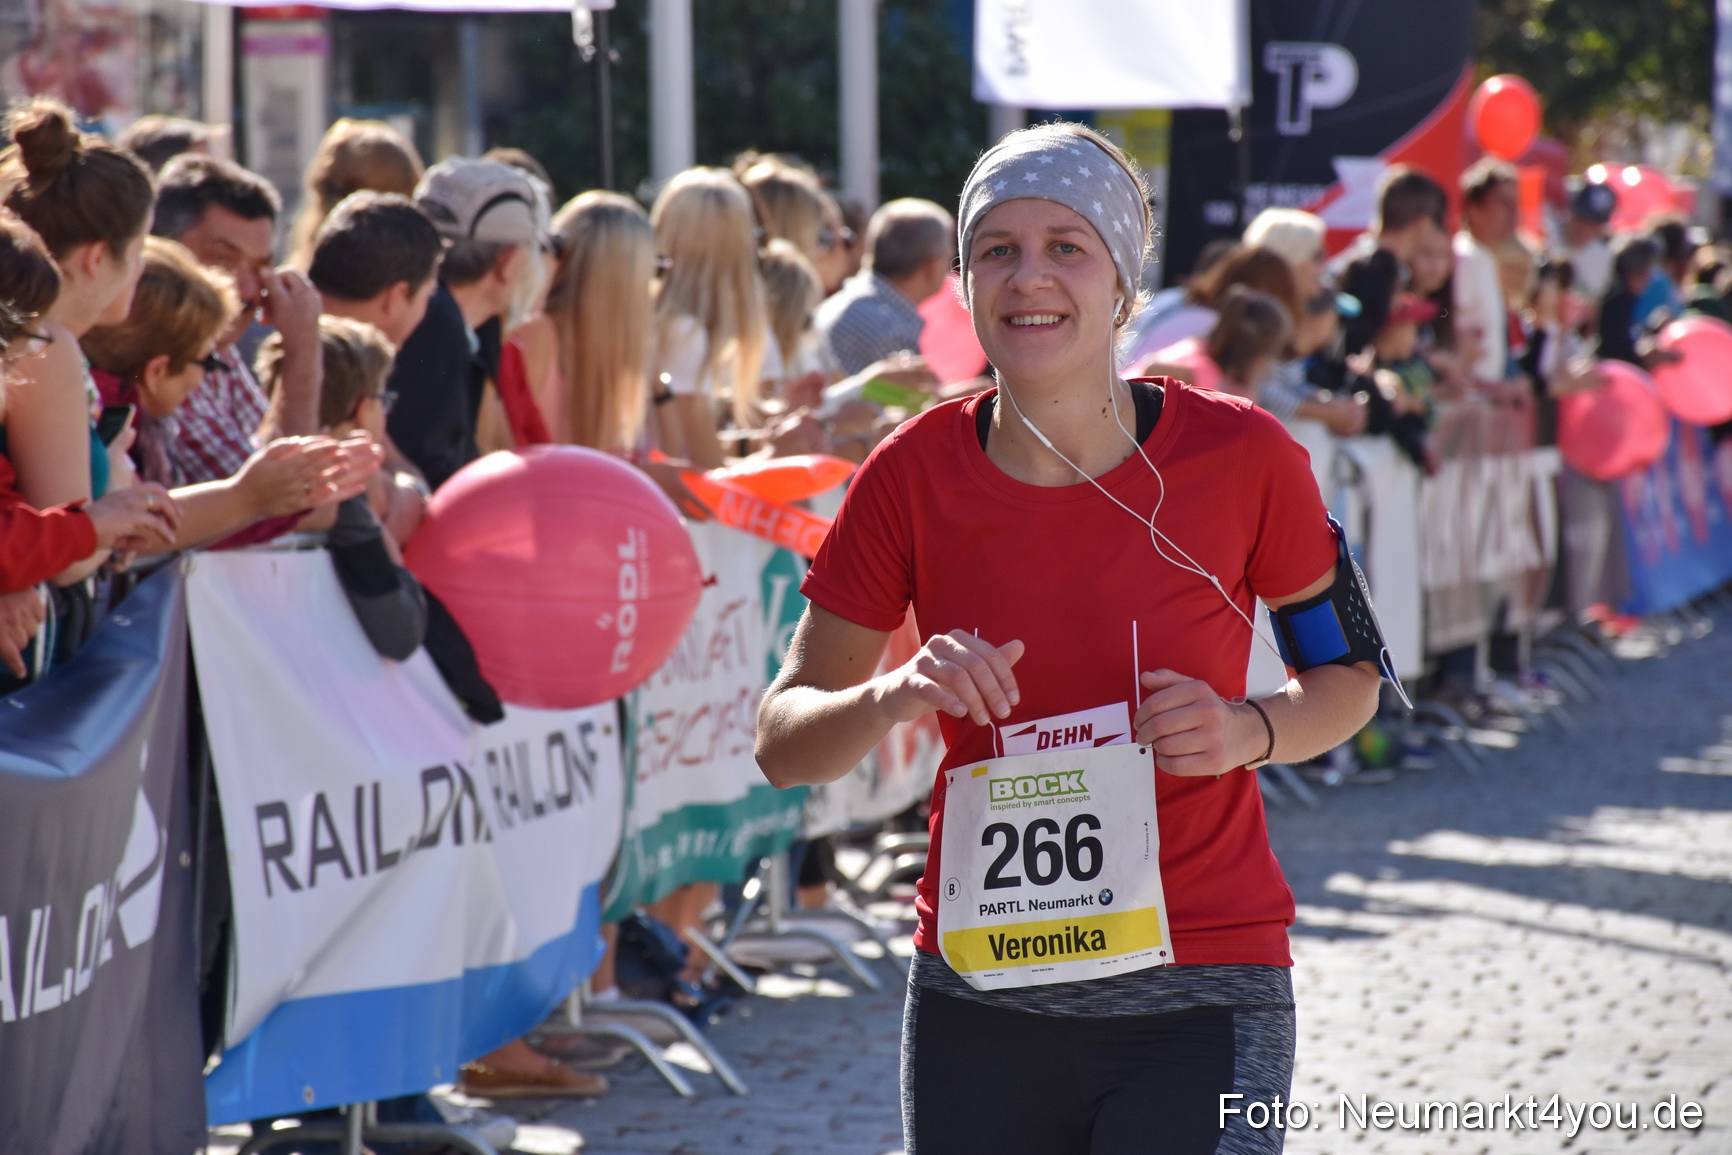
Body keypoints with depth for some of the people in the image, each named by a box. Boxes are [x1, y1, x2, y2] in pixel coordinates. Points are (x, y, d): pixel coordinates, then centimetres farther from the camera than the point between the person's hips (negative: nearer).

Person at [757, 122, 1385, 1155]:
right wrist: (893, 698, -19)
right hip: (979, 1007, 2)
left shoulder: (1239, 456, -6)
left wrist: (1248, 730, -13)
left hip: (1195, 998, -2)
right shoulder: (914, 476, -2)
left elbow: (1349, 679, 8)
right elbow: (784, 742, 1)